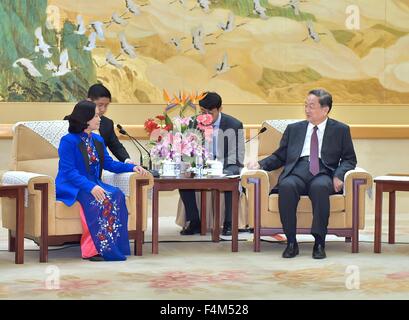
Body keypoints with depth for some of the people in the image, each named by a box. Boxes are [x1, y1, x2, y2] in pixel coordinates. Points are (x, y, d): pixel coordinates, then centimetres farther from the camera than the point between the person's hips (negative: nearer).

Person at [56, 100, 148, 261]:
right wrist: (90, 187, -30)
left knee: (116, 195, -23)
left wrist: (132, 167, 2)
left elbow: (109, 163, 18)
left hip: (93, 184, 7)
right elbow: (69, 171, -17)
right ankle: (92, 249, -29)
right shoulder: (68, 141, -10)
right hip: (71, 187, -7)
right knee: (96, 199, -35)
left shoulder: (98, 140, 15)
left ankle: (112, 247, -25)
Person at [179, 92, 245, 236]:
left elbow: (237, 155, -6)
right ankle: (194, 222, -14)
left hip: (226, 166, -3)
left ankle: (229, 223, -21)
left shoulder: (234, 125, -4)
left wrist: (221, 170, -21)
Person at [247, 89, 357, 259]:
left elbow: (349, 159, 13)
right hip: (296, 172, 2)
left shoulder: (340, 130, 17)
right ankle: (291, 242, -28)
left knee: (320, 187, -39)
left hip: (323, 174, -2)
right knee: (286, 186, -35)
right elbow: (279, 156, 22)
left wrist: (339, 175, -7)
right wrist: (260, 164, 3)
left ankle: (319, 243, -34)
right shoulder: (294, 129, 24)